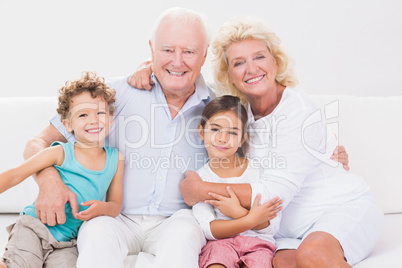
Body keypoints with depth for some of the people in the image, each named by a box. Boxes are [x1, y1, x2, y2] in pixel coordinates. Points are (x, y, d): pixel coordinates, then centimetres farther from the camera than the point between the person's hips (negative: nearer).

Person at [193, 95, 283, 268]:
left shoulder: (257, 170, 4)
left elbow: (272, 227, 1)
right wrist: (251, 219, -17)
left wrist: (239, 212, -16)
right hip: (219, 242, -1)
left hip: (257, 241, 1)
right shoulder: (199, 178, 4)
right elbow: (208, 230, -6)